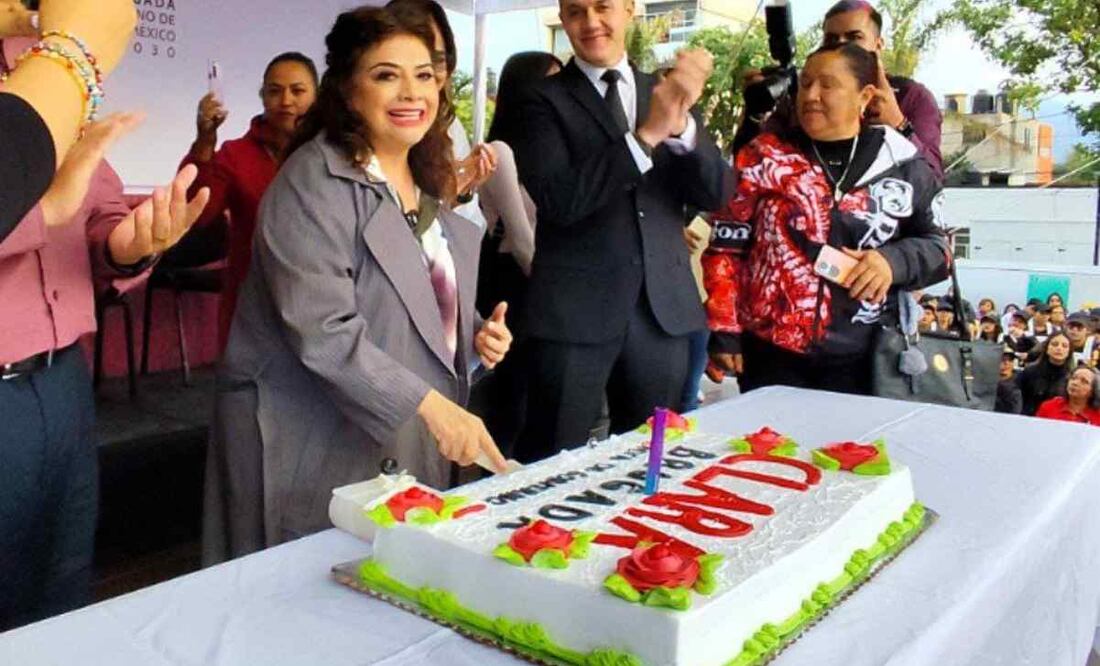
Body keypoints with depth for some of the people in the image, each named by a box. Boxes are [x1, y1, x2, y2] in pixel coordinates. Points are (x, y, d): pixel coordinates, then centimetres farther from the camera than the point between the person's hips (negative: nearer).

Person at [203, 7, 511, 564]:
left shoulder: (429, 186, 12)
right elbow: (323, 331, -24)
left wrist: (476, 336, 1)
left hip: (409, 452, 7)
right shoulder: (313, 181, -13)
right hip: (316, 455, -7)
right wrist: (431, 405, -28)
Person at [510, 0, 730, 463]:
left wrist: (681, 123, -16)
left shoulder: (667, 94, 11)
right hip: (576, 309, -4)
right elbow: (559, 199, -16)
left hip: (663, 307, 4)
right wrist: (647, 133, -23)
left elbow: (714, 193, 2)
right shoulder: (545, 100, -1)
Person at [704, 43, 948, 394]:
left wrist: (895, 261, -10)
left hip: (860, 361, 1)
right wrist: (724, 330, -3)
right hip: (770, 353, -1)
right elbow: (726, 247, 2)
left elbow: (938, 246, 11)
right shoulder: (764, 157, 1)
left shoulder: (903, 166, 4)